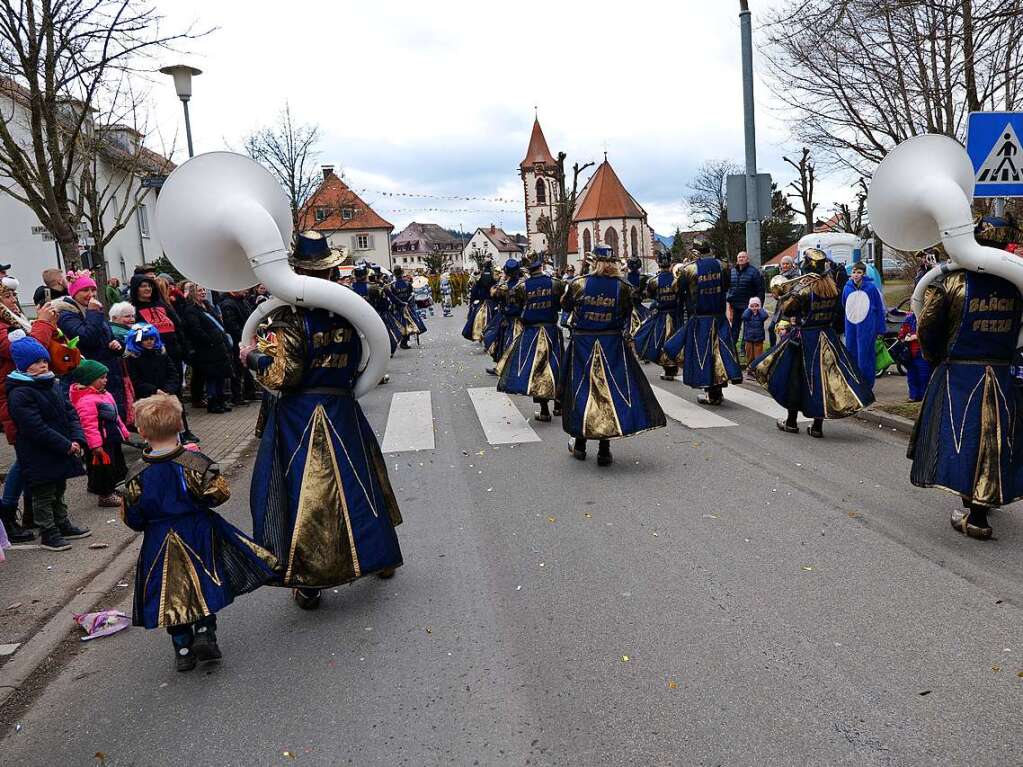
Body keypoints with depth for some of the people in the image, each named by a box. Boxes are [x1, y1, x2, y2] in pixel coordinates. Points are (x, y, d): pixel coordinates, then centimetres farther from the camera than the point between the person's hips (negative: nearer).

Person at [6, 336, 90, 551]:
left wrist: (77, 439, -7)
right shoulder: (19, 394, -18)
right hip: (39, 457, -8)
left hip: (60, 453, 8)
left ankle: (63, 525, 34)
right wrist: (66, 445, -22)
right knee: (43, 495, 4)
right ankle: (48, 534, 15)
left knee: (59, 491, 21)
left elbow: (70, 412, 8)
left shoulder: (53, 384, 8)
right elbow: (36, 428, -24)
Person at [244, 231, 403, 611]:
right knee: (356, 481, 18)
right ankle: (379, 555, 33)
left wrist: (252, 357, -6)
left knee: (303, 493, 5)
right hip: (343, 410, 4)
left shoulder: (287, 313, -16)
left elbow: (281, 374, -21)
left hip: (297, 418, -4)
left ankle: (308, 583, 14)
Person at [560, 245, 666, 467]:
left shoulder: (577, 284, -6)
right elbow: (627, 315, 2)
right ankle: (604, 450, 6)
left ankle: (579, 445, 23)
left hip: (581, 344, 1)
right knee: (610, 390, 5)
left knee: (581, 390, 12)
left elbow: (565, 306, 10)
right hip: (612, 345, 0)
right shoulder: (622, 287, -7)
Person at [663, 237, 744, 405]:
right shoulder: (722, 266, 0)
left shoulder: (689, 269, -12)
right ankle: (717, 392, 14)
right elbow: (726, 287, 13)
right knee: (719, 351, 9)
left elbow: (679, 291, -1)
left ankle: (711, 394, 8)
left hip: (698, 319, -3)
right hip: (719, 317, 3)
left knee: (702, 352, 5)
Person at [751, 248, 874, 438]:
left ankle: (792, 422, 19)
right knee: (822, 378, 8)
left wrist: (781, 294, 6)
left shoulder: (803, 286, -16)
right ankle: (817, 425, 10)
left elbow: (785, 310, -13)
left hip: (803, 338, -5)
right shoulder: (831, 284, 3)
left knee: (794, 378, 9)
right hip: (826, 337, 5)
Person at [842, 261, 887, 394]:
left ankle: (867, 386, 6)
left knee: (865, 358, -4)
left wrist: (881, 330, 0)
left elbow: (880, 310, 0)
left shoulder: (871, 288, -5)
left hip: (867, 328, -4)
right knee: (851, 357, 8)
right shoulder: (847, 287, 5)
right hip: (850, 327, 4)